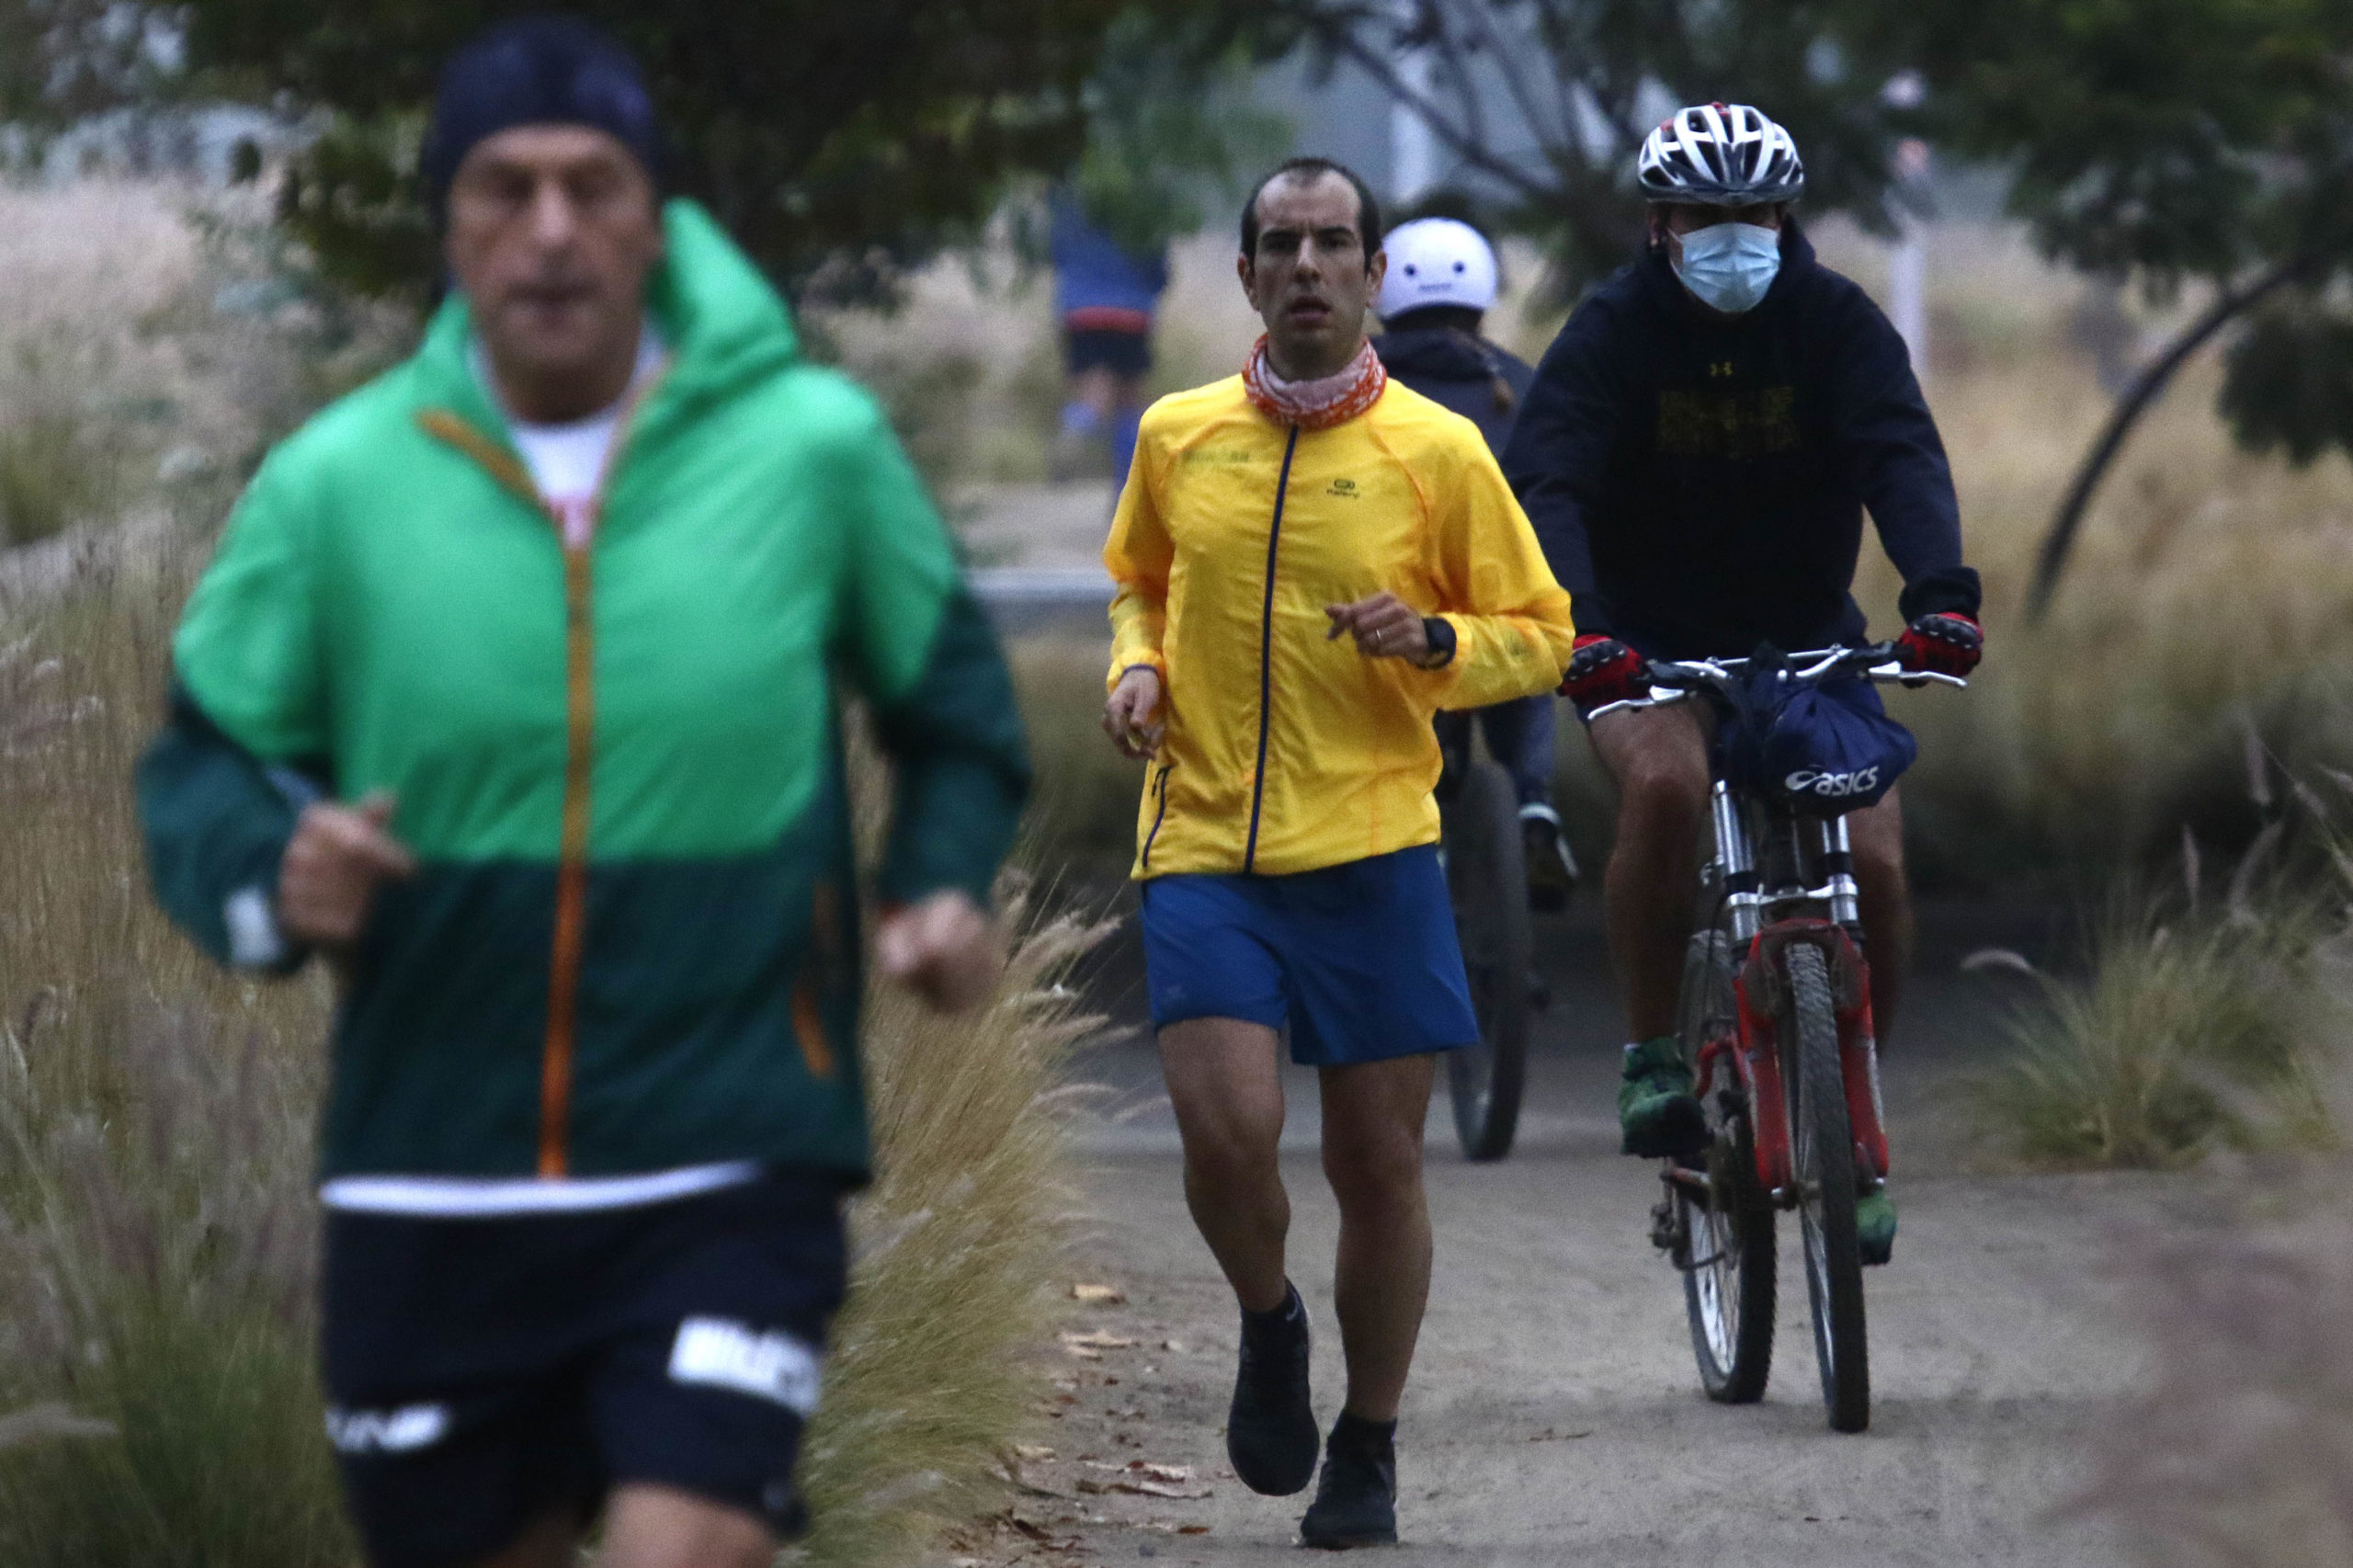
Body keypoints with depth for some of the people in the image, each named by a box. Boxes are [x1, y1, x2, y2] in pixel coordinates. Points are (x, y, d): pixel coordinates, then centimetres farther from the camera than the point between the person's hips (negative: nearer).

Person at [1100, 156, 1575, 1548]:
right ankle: (1270, 1324, 16)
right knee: (1228, 1126, -17)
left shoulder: (1438, 450, 0)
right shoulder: (1176, 436, 6)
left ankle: (1368, 1449, 22)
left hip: (1372, 852, -1)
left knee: (1379, 1158, 4)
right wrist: (1137, 666, 4)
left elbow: (1543, 637, 6)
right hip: (1204, 846, 1)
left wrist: (1432, 639, -13)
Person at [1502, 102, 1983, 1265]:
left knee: (1875, 862, -14)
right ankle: (1651, 1055, -16)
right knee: (1666, 785, -34)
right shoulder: (1613, 331, -13)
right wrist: (1572, 622, -45)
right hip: (1650, 642, -2)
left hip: (1805, 638, 2)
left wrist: (1941, 589, -43)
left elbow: (1902, 456, -23)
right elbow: (1547, 483, -25)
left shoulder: (1835, 322, -9)